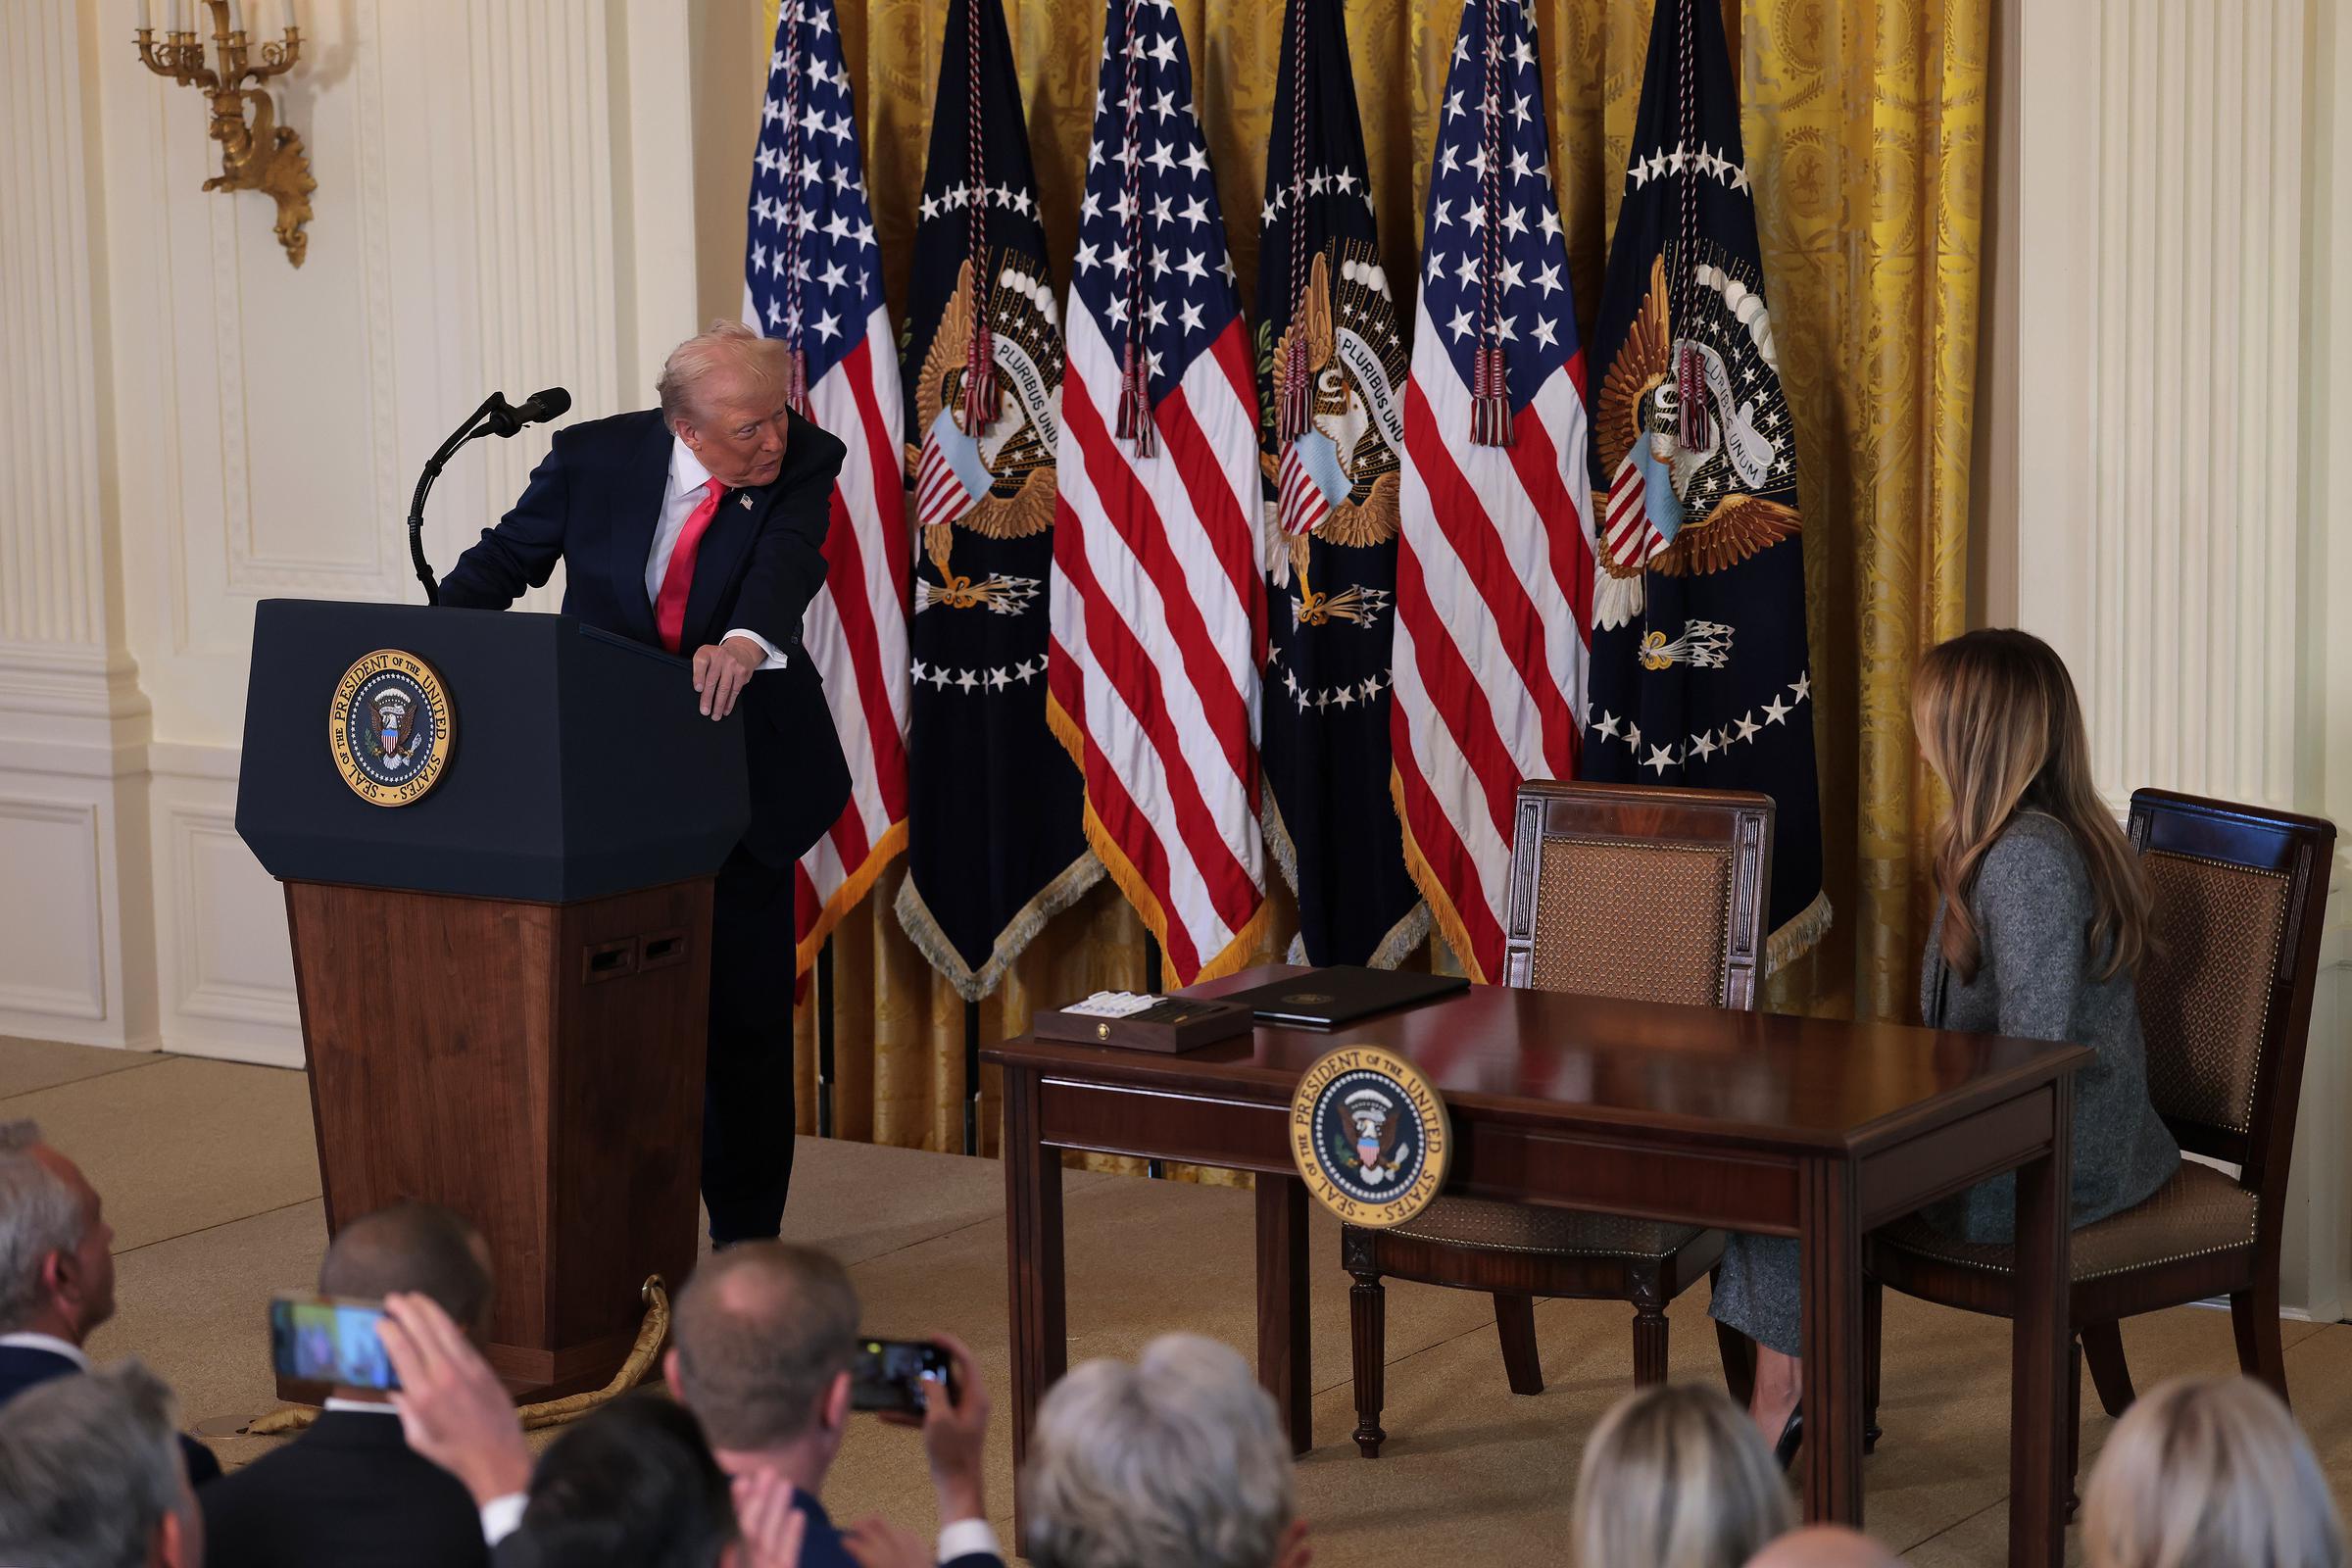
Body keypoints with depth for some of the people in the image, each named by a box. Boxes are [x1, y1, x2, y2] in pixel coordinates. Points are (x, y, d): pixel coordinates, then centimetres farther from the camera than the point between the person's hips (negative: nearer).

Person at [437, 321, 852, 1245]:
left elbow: (791, 559, -28)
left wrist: (747, 638, -50)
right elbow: (508, 558, 4)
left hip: (738, 780, -1)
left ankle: (745, 1238, 18)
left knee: (745, 1013, 5)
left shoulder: (803, 464, -10)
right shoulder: (594, 458, -7)